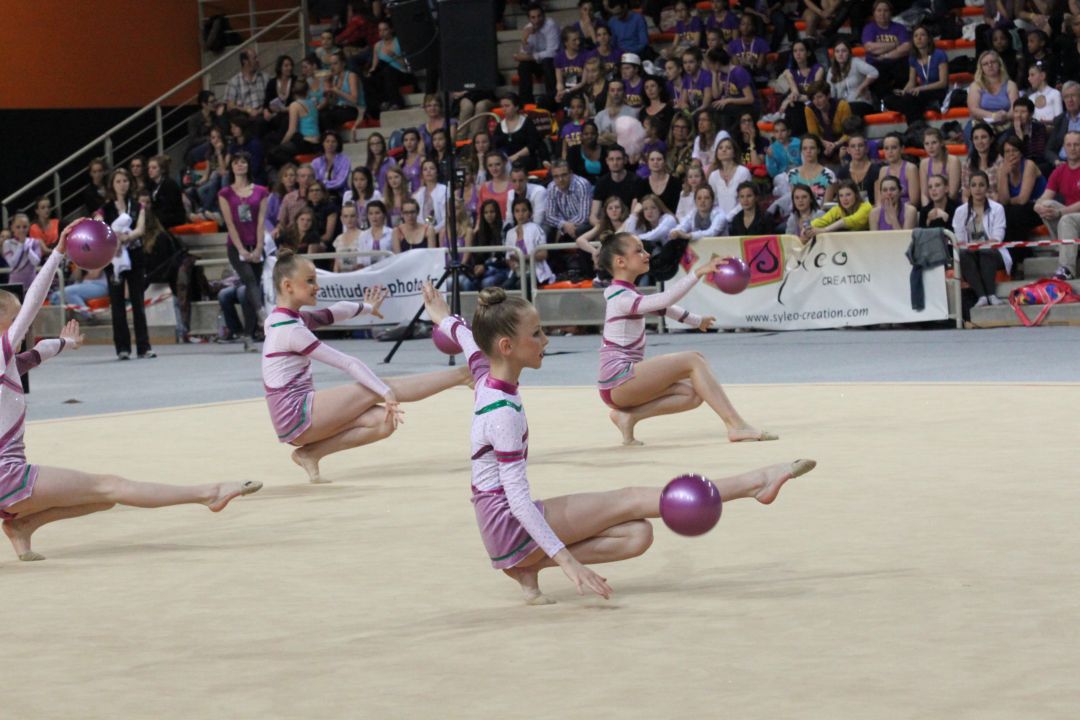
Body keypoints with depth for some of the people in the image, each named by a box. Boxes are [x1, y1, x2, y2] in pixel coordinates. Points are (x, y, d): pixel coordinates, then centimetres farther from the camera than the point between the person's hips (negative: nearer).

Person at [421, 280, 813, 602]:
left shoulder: (487, 378, 5)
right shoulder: (503, 412, -22)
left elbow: (468, 337, 30)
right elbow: (517, 499, -27)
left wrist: (444, 318, 53)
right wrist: (566, 560, -32)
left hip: (506, 523, 10)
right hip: (507, 523, -10)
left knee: (638, 534, -3)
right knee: (632, 499, -11)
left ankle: (529, 564, -4)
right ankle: (756, 481, -11)